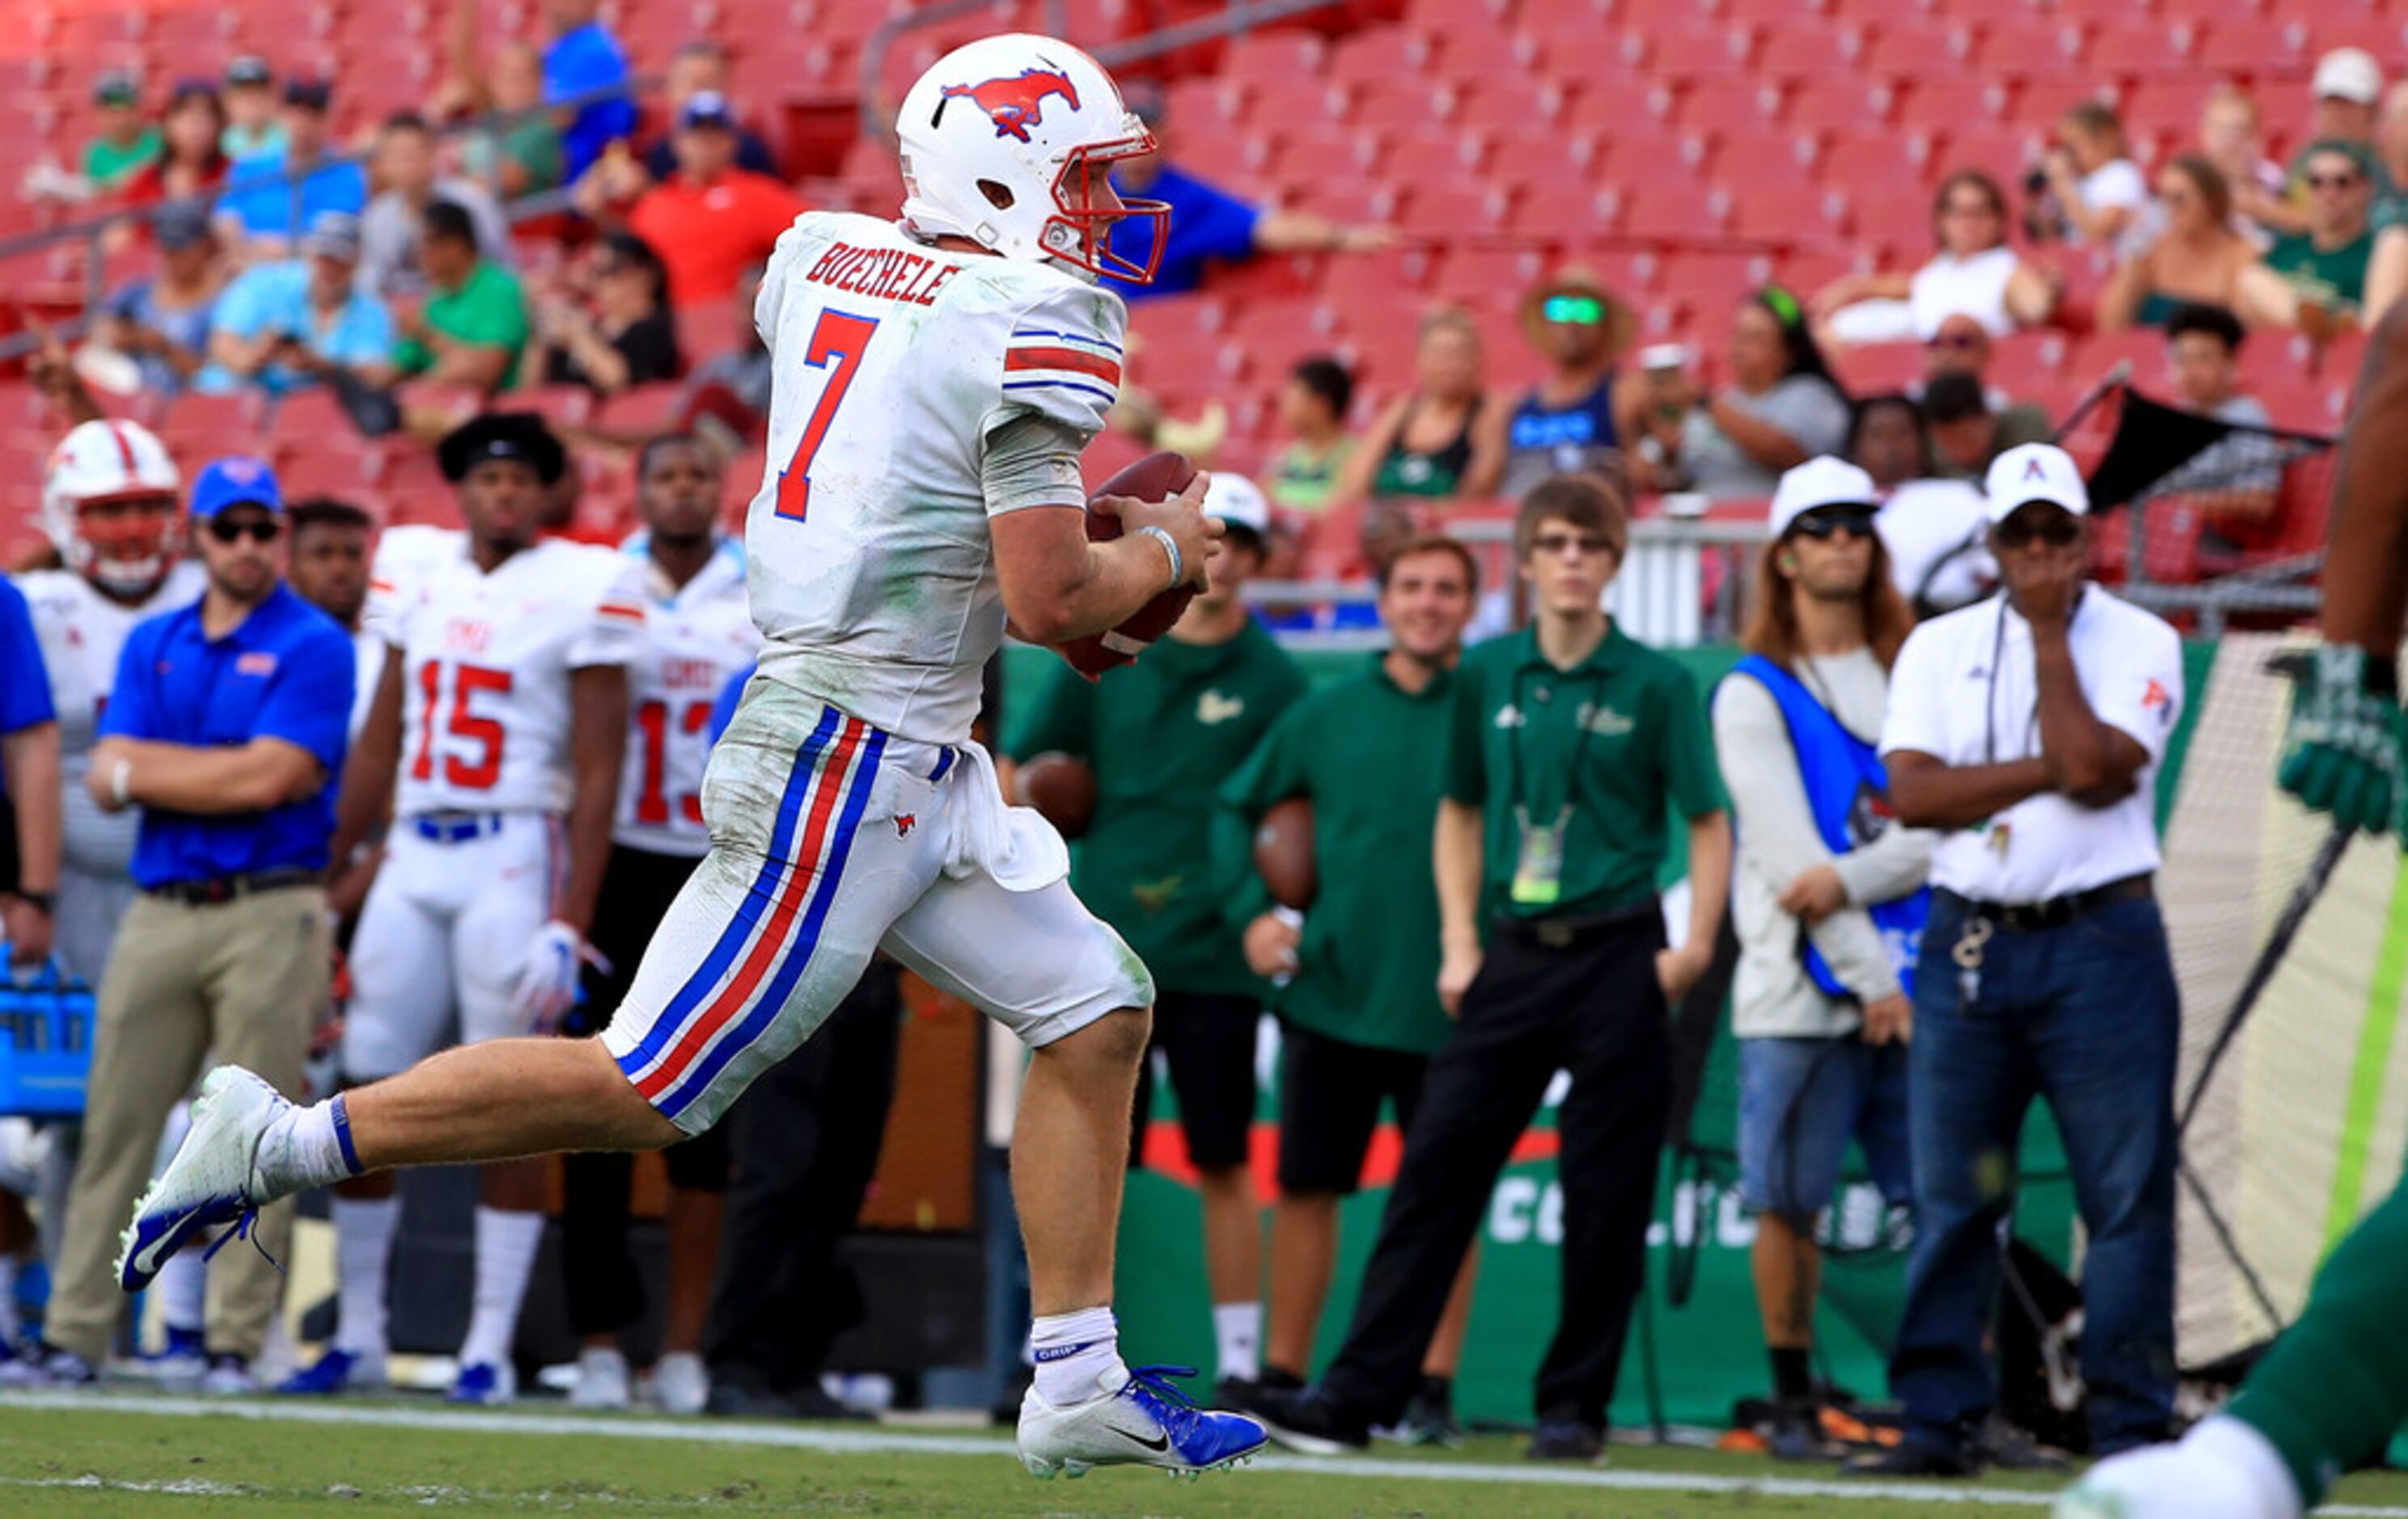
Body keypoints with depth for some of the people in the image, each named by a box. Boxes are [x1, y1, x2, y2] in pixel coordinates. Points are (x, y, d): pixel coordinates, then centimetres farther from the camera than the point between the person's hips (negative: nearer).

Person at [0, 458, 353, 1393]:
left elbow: (275, 779, -13)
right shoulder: (153, 645, 14)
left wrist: (150, 770, -3)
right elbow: (107, 781, 5)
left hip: (269, 913, -5)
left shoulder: (313, 648, -2)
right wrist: (228, 773, -8)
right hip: (160, 912, 5)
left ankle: (236, 1344, 1)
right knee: (114, 1129, 4)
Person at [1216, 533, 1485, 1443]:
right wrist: (1251, 912, 4)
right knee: (1306, 1188, 6)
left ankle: (1432, 1390, 6)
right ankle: (1283, 1378, 14)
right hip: (1330, 993, 2)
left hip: (1448, 1006, -2)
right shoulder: (1327, 713, 8)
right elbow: (1236, 808, 17)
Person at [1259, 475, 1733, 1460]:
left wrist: (1695, 945, -10)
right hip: (1512, 955, 3)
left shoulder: (1655, 686, -2)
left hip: (1617, 961, -3)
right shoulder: (1487, 676, 8)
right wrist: (1460, 943, 9)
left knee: (1605, 1194, -1)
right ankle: (1360, 1391, -4)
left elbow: (1706, 821, 1)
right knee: (1437, 1164, -3)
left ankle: (1575, 1404, 9)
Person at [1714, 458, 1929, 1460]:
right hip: (1801, 991, -2)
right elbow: (1788, 852, -4)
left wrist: (1849, 877, -13)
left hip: (1914, 975, 2)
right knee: (1788, 1202, -1)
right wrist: (1871, 982, -10)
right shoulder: (1752, 695, 4)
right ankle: (1794, 1404, 9)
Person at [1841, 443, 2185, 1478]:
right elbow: (1911, 794, -2)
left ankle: (2131, 1429, -3)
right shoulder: (1939, 647, 12)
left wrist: (2049, 633, -6)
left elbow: (2093, 769, -13)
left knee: (2126, 1195, -5)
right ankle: (1940, 1421, 7)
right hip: (1968, 946, 3)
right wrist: (2046, 771, -9)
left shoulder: (2140, 644, 4)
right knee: (1949, 1200, 2)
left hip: (2102, 941, -3)